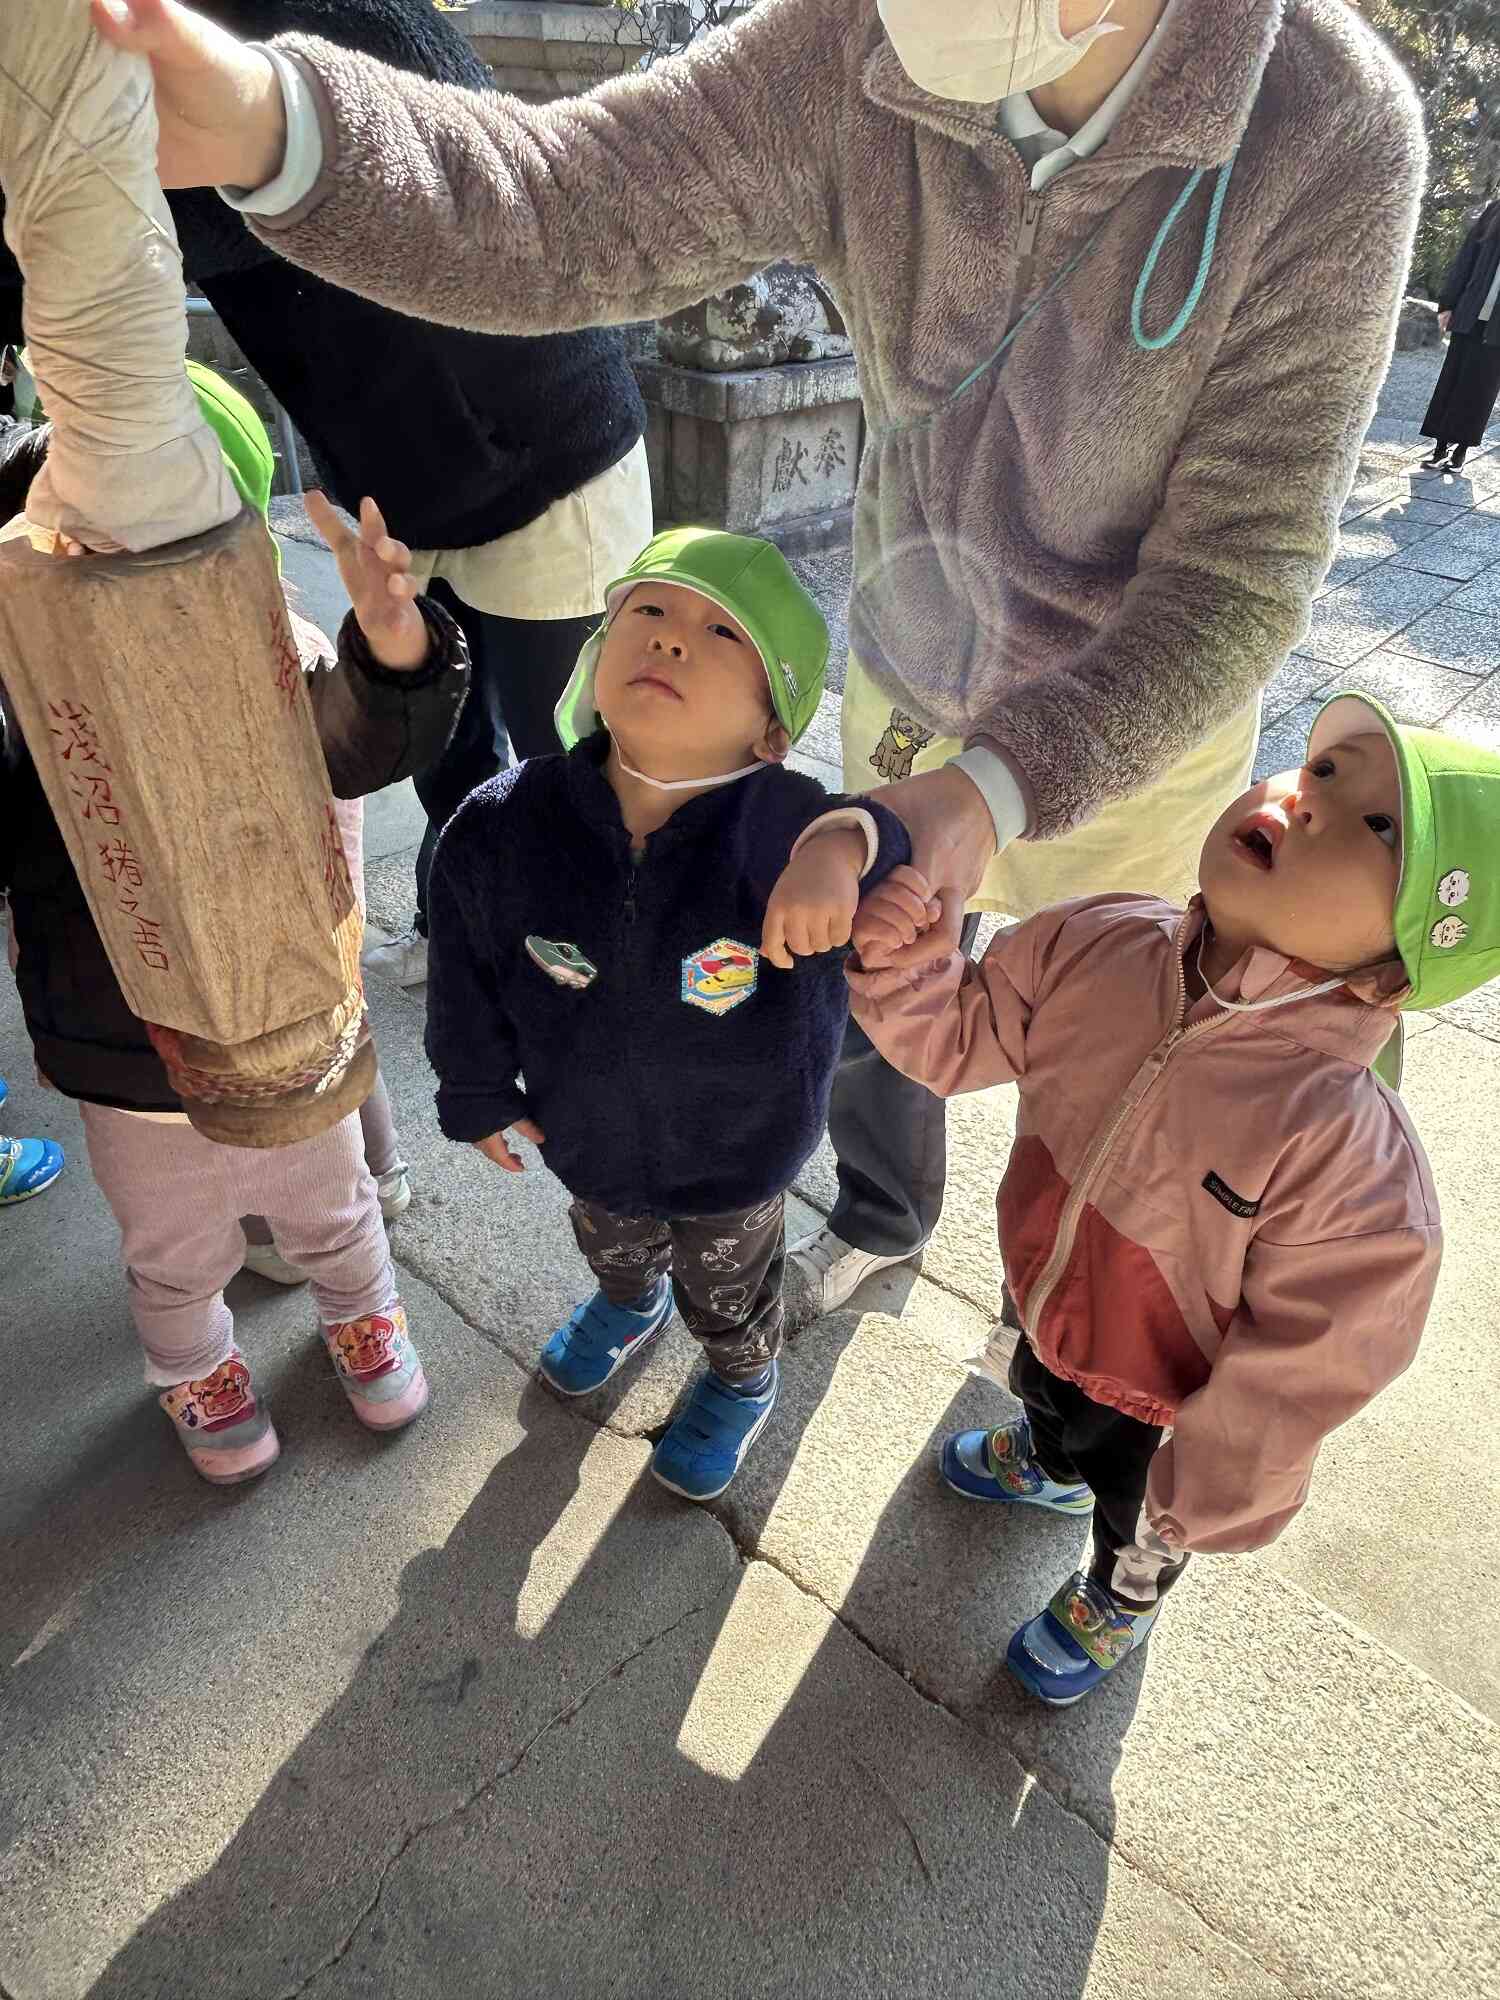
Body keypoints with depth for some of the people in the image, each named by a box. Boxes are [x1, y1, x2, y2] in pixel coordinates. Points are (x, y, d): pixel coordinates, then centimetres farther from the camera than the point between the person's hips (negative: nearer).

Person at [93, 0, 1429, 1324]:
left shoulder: (1337, 130, -27)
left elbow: (1242, 564, -28)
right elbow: (571, 209, -28)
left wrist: (1004, 784, -40)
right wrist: (271, 126, -46)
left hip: (1143, 717, -2)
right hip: (910, 675, 3)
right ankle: (881, 1220, 56)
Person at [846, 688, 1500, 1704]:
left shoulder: (1357, 1163, -42)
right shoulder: (1097, 944, -27)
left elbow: (1298, 1368, -27)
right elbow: (962, 1035, -11)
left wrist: (1210, 1495, -13)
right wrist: (900, 962, -32)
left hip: (1157, 1403, -4)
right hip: (1047, 1307, 4)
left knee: (1137, 1517, 31)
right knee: (1042, 1393, 39)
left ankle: (1119, 1601, 68)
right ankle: (1047, 1464, 76)